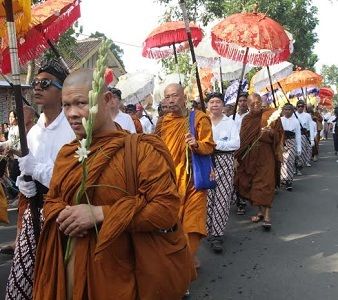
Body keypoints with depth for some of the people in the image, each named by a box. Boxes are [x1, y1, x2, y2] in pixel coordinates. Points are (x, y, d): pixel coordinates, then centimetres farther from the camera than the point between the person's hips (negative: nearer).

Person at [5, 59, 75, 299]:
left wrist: (38, 169, -18)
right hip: (35, 212, 7)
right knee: (23, 276, 10)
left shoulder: (74, 128, -13)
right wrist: (24, 184, -1)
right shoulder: (33, 132, 10)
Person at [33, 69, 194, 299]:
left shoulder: (142, 150, -13)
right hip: (74, 265, 5)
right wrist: (63, 216, -10)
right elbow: (52, 201, 16)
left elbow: (167, 208, -21)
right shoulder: (67, 154, 6)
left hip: (124, 272, -5)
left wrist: (99, 214, -24)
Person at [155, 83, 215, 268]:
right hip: (169, 178, 3)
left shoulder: (199, 118, -4)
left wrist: (196, 145, -25)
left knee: (191, 218, -1)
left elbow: (209, 147, -5)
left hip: (192, 177, -3)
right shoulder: (163, 121, 7)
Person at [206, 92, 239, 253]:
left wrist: (216, 144, -12)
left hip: (224, 162, 0)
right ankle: (209, 230, 14)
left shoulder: (230, 122, 9)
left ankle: (216, 235, 1)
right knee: (207, 197, -1)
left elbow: (236, 143, -3)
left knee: (222, 198, -5)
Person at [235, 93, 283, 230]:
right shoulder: (246, 119, 10)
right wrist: (239, 157, 6)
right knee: (253, 184, 9)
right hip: (250, 157, 5)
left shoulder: (270, 115, -2)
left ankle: (267, 215, -8)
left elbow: (279, 134, -3)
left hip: (266, 156, -5)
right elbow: (242, 138, 13)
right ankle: (260, 211, 23)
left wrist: (271, 132, -25)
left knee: (265, 184, -9)